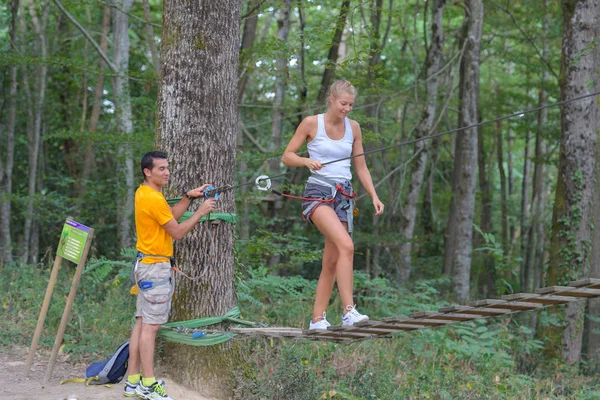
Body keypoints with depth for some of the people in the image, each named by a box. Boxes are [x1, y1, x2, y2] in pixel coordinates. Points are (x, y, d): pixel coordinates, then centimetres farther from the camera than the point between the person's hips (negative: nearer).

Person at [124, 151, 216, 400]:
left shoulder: (144, 193, 13)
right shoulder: (154, 199, -17)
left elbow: (171, 216, 17)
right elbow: (177, 232, -13)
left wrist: (189, 197, 9)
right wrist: (200, 213, -7)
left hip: (146, 264, 10)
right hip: (155, 267, -10)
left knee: (142, 323, 10)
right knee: (150, 326, -8)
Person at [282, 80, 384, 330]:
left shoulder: (353, 127, 10)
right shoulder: (311, 123, -3)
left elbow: (361, 167, 15)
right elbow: (287, 156, 0)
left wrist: (374, 196, 4)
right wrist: (307, 161, -19)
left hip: (344, 196, 5)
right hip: (318, 193, -5)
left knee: (331, 261, 3)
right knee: (346, 245, -27)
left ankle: (317, 318, 12)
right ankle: (349, 311, -30)